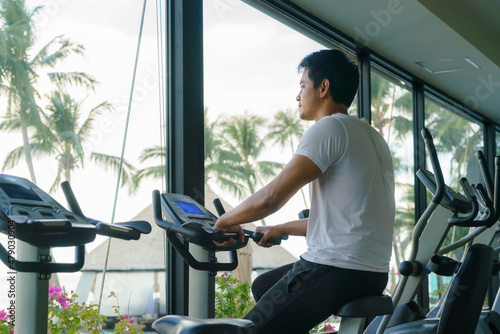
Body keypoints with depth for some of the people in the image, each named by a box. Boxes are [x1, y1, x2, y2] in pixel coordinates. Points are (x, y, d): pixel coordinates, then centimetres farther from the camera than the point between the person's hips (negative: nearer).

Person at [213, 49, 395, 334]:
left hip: (336, 271, -10)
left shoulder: (330, 128, -11)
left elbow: (271, 198, -18)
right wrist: (282, 229, 34)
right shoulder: (371, 136, 19)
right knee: (262, 286, 27)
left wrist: (226, 221, 0)